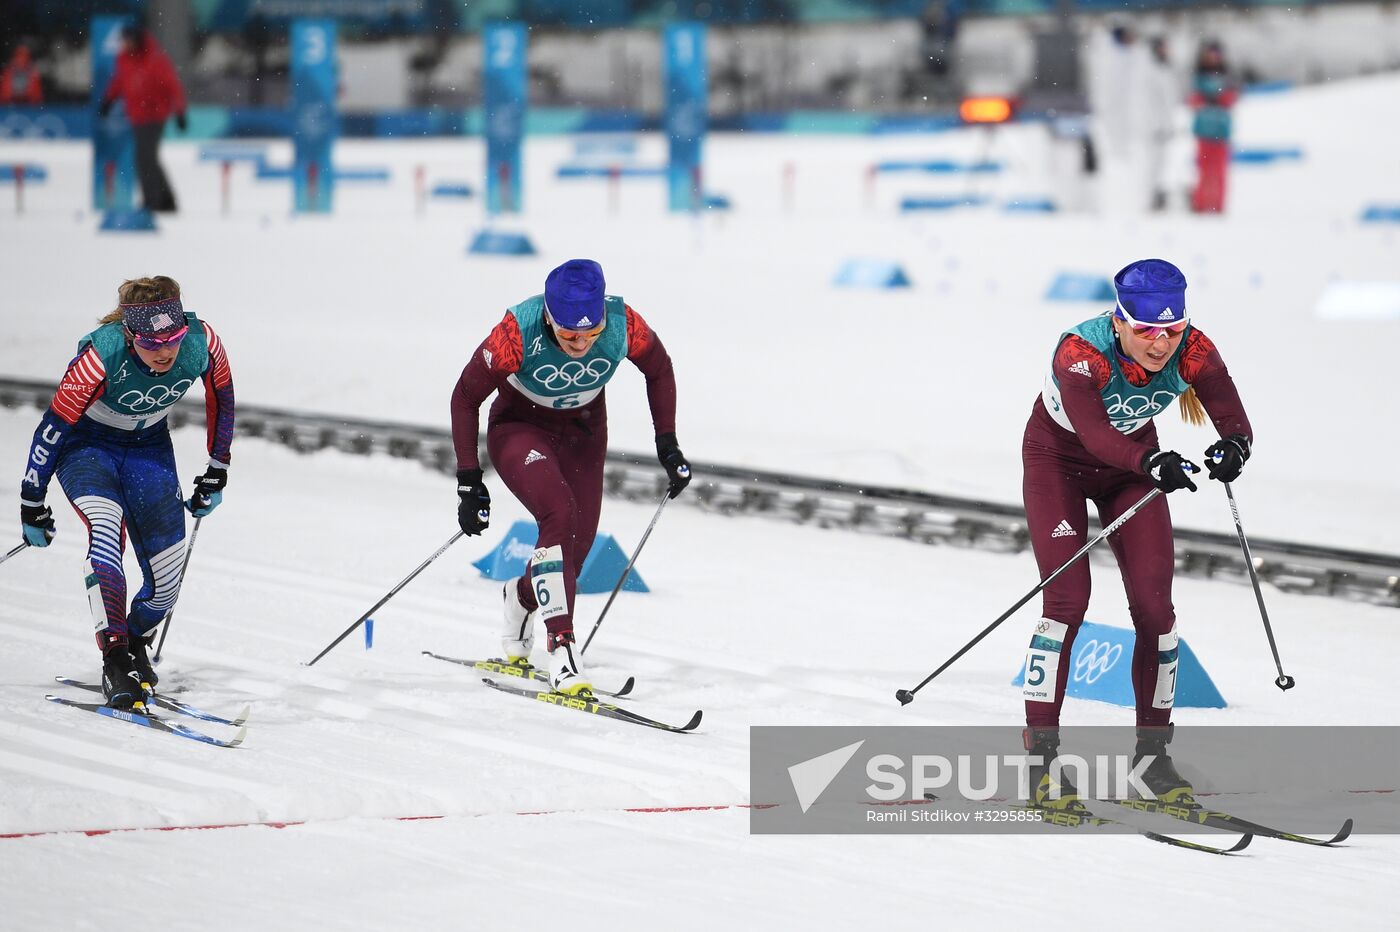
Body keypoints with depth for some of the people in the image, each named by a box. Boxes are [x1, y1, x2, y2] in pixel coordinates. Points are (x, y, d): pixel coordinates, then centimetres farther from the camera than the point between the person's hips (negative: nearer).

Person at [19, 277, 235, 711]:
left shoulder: (202, 342, -24)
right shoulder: (102, 357, -34)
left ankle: (136, 646, 26)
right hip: (87, 443, -4)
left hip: (149, 447, 4)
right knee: (107, 525, -33)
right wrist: (32, 505, -16)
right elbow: (52, 427, -23)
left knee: (168, 578, -5)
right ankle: (115, 662, -34)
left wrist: (217, 472, 6)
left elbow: (221, 398, -2)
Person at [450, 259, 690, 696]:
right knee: (560, 515, -29)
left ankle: (522, 597, 37)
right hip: (519, 427, -4)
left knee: (575, 548, 1)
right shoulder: (519, 332, -33)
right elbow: (466, 397, -19)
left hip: (583, 433, 4)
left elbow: (659, 369, -3)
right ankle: (561, 645, -28)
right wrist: (468, 480, -19)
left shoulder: (623, 325, -27)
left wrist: (667, 443, -6)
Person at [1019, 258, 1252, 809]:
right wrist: (1151, 462, -68)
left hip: (1132, 462, 4)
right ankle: (1039, 759, -11)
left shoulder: (1193, 352, -26)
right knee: (1068, 598, -16)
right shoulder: (1081, 353, -37)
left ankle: (1152, 754, 8)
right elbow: (1094, 433, -50)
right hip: (1059, 459, -4)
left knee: (1155, 606, -5)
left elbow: (1235, 422, -32)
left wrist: (1232, 448, -55)